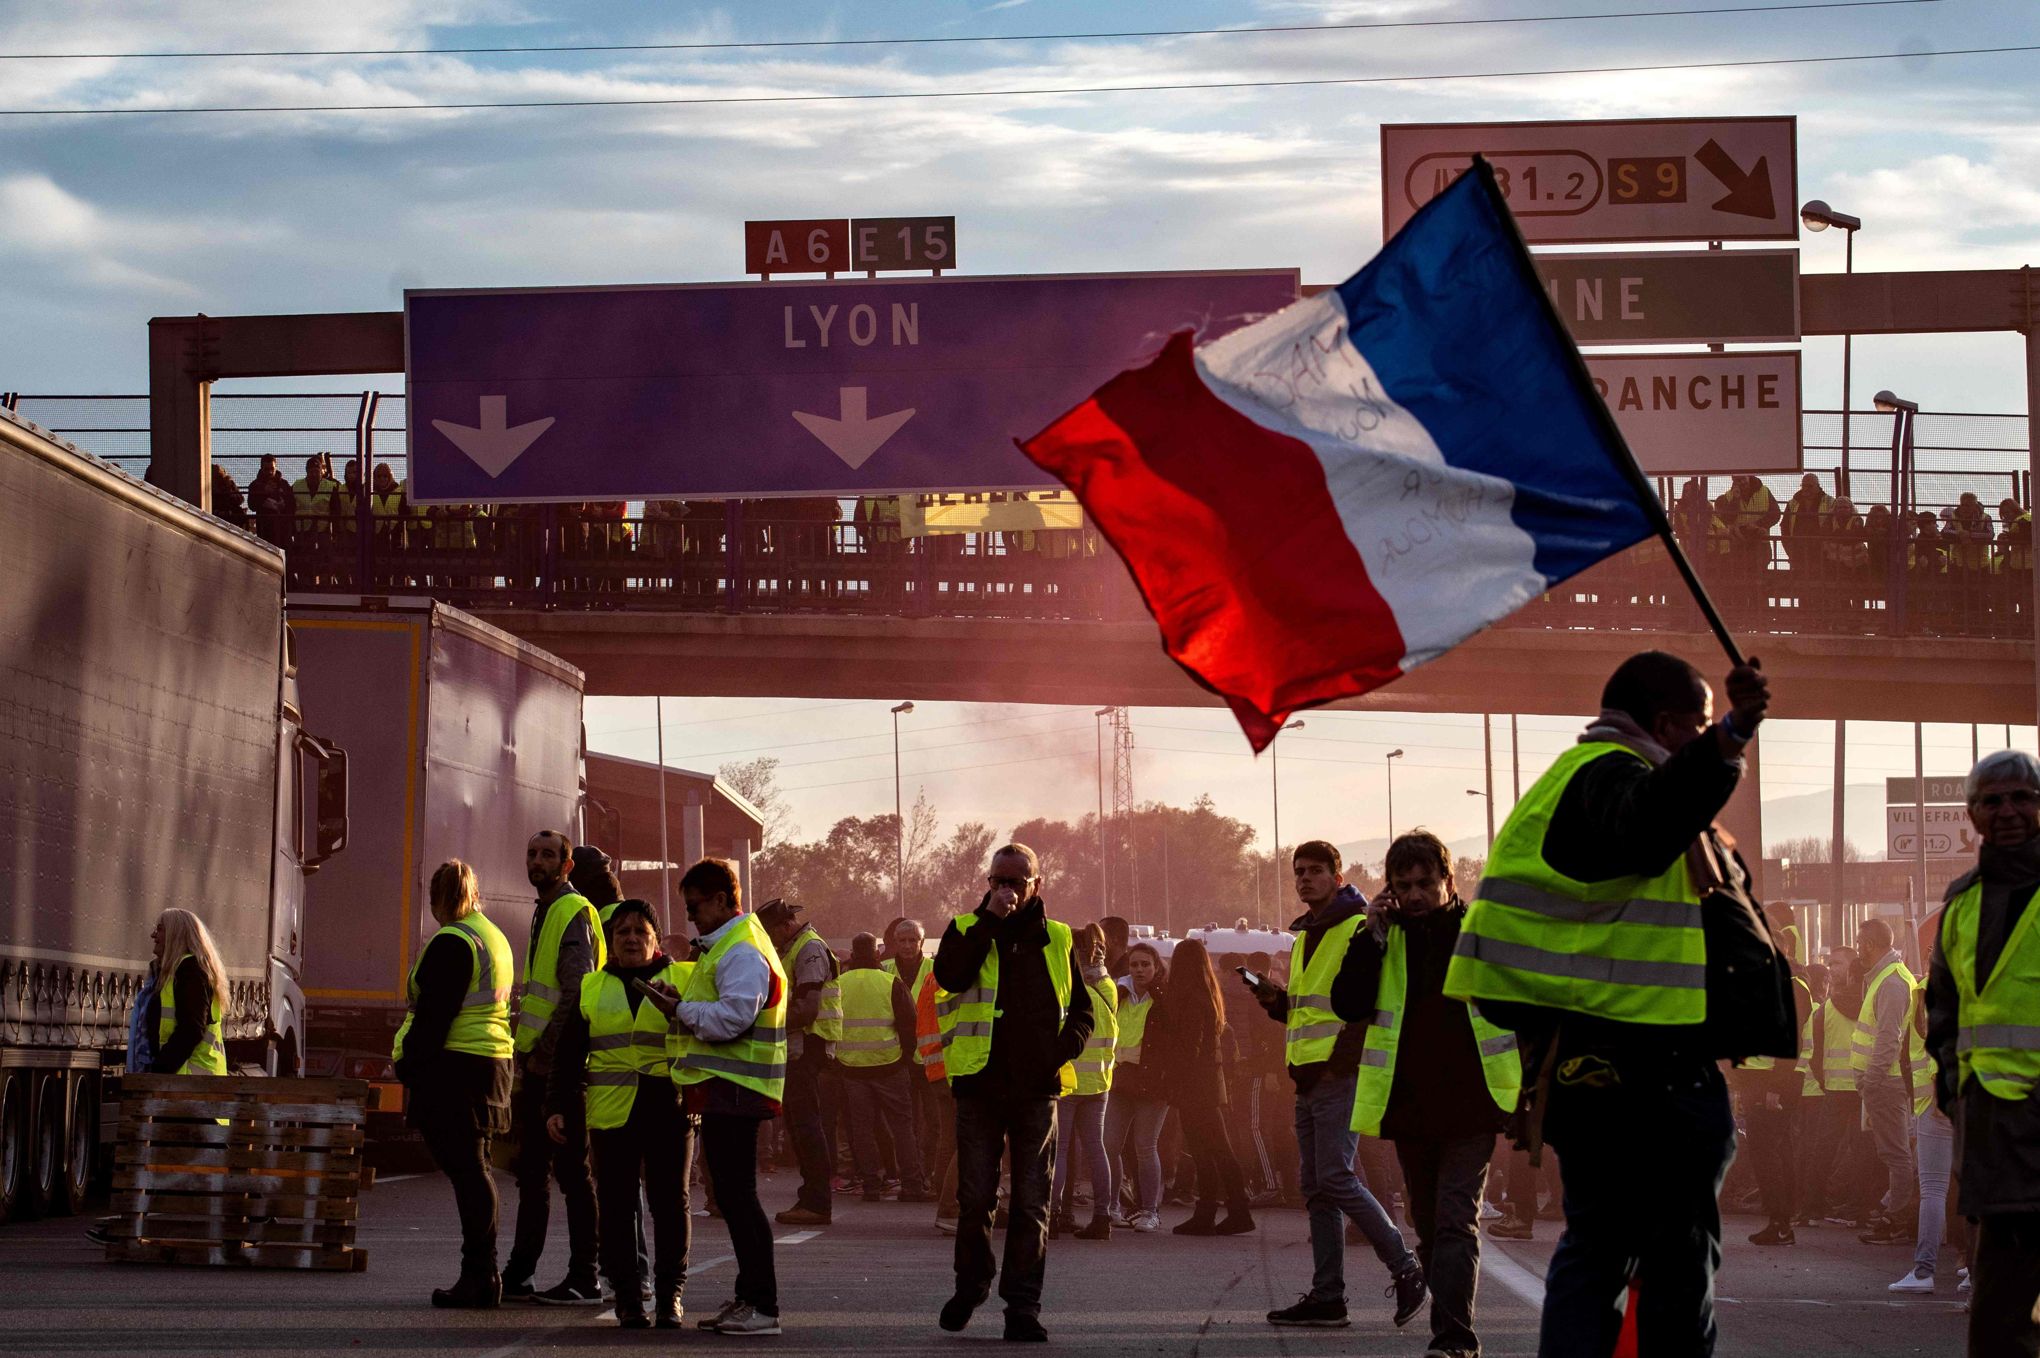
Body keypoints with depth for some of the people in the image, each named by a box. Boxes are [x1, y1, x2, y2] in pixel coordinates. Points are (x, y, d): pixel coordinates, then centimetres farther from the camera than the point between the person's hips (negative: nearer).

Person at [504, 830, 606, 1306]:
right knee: (532, 1172, 12)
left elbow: (576, 994, -20)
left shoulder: (574, 913, -11)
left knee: (571, 1172, -7)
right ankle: (518, 1275, 17)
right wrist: (527, 1057, 18)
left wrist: (544, 1054, -20)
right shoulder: (544, 912, 19)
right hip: (536, 1060, 10)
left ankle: (584, 1280, -4)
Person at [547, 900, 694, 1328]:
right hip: (611, 1112, 2)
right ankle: (627, 1295, 4)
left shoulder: (683, 980, 8)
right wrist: (559, 1106, 8)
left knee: (670, 1202, 0)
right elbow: (569, 1054, 16)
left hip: (669, 1110, -2)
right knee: (616, 1205, -1)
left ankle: (670, 1294, 8)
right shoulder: (591, 989, 14)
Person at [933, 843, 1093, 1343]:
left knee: (1031, 1204, -1)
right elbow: (949, 975, -16)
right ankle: (970, 1285, 23)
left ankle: (1022, 1306, 2)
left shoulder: (1057, 939, 12)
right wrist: (990, 919, -17)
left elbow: (1082, 1011, 16)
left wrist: (1062, 1050, -4)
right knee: (975, 1197, 2)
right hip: (978, 1083, -1)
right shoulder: (966, 929, 6)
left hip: (1037, 1089, 1)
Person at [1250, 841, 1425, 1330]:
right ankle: (1327, 1295, 7)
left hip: (1340, 1075, -9)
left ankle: (1404, 1268, -4)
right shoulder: (1304, 937, 20)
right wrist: (1275, 1001, 7)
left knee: (1335, 1178, -14)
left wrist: (1339, 1064, -19)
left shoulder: (1358, 929, -7)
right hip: (1309, 1078, 9)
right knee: (1317, 1189, 6)